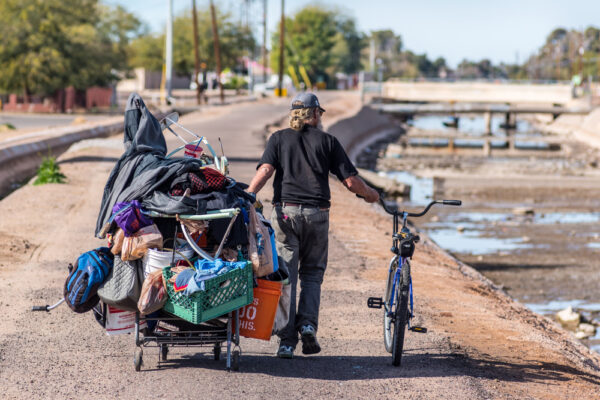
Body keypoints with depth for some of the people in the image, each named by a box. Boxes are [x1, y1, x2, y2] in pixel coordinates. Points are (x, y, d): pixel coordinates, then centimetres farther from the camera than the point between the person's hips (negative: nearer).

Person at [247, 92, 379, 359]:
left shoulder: (279, 138, 10)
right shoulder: (327, 141, 9)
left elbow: (265, 170, -7)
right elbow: (350, 181, 5)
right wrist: (370, 194, 23)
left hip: (285, 210, 0)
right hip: (317, 214, 0)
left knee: (285, 276, 3)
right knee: (312, 273, 16)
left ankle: (286, 341, -2)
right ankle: (308, 323, -4)